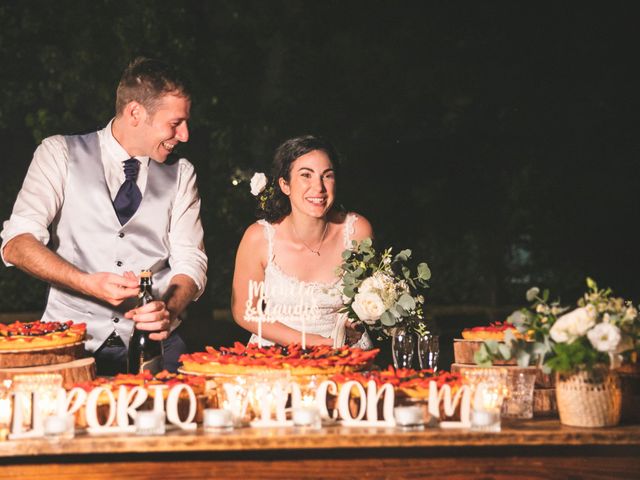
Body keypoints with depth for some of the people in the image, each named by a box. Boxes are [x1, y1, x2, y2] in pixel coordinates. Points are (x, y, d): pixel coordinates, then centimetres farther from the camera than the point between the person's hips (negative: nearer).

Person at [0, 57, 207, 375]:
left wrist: (168, 310, -16)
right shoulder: (60, 154, 4)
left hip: (152, 342, 2)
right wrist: (89, 284, -21)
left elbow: (190, 260, 6)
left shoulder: (180, 174, 13)